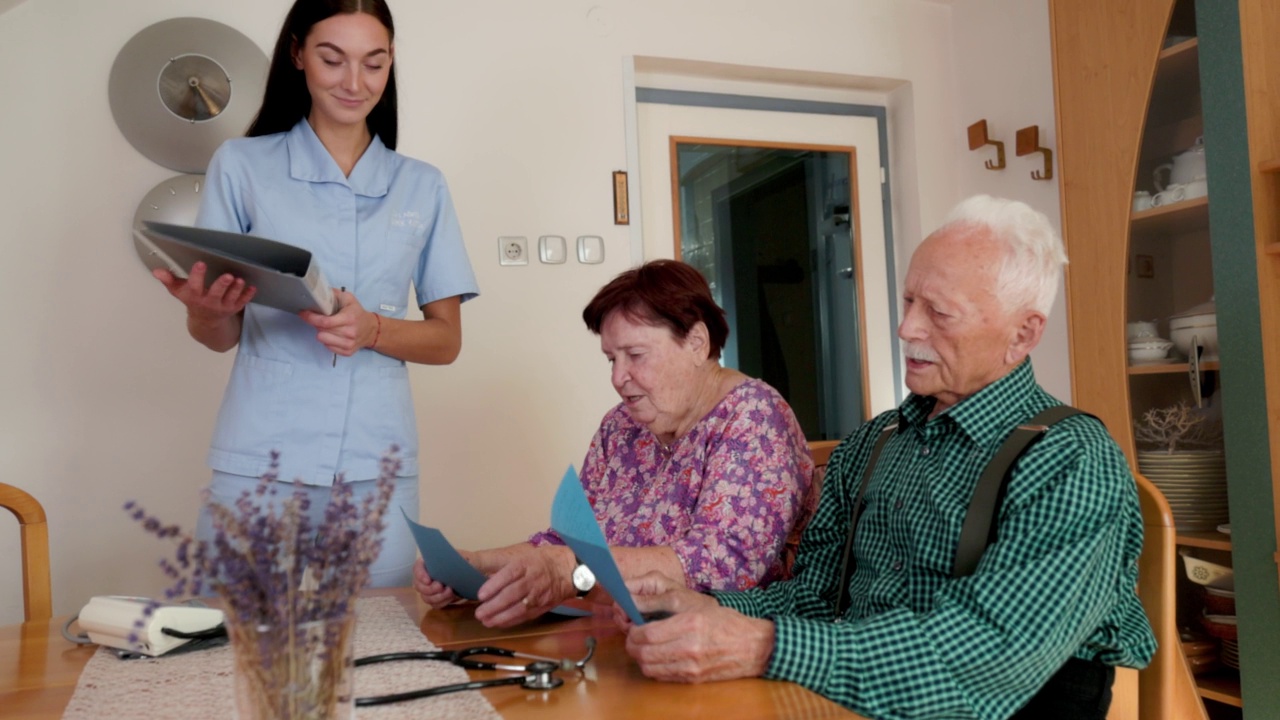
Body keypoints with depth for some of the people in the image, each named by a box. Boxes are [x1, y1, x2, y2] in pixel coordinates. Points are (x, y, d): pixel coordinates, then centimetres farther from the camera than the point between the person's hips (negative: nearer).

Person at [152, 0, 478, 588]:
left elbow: (447, 340, 8)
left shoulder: (422, 187, 9)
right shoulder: (242, 166, 5)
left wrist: (373, 329, -11)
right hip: (260, 463, -1)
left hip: (378, 471, 1)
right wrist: (210, 309, -17)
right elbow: (217, 337, 6)